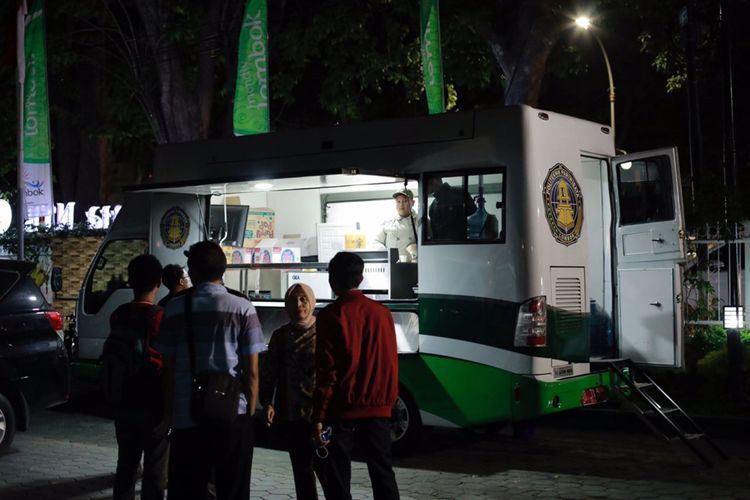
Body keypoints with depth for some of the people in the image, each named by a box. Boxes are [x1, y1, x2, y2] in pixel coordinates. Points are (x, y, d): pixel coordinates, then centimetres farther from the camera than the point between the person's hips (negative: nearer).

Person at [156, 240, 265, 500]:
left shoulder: (175, 308, 3)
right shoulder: (242, 308, -1)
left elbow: (169, 368, 2)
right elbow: (251, 371, -3)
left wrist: (169, 412, 11)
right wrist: (250, 412, 7)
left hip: (186, 416, 1)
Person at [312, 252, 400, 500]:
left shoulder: (330, 316, -8)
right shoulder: (381, 312, 3)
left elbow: (326, 371, -10)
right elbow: (390, 362, 7)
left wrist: (319, 416, -7)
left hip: (341, 409, -3)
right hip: (377, 407, 4)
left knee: (337, 479, 4)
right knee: (382, 472, 11)